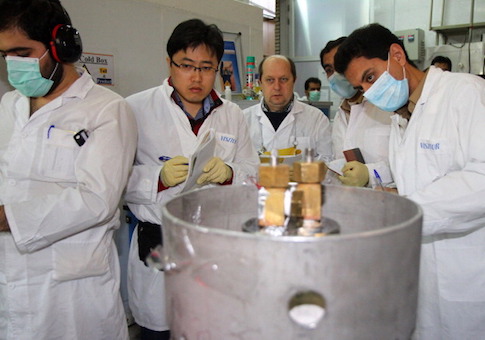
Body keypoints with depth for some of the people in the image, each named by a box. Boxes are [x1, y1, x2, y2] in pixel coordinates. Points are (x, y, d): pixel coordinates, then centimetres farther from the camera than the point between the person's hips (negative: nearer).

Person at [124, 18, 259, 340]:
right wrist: (158, 178, -20)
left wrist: (229, 173, -12)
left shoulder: (233, 115, 9)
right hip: (158, 246, -2)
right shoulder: (136, 109, -2)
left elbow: (253, 171, 8)